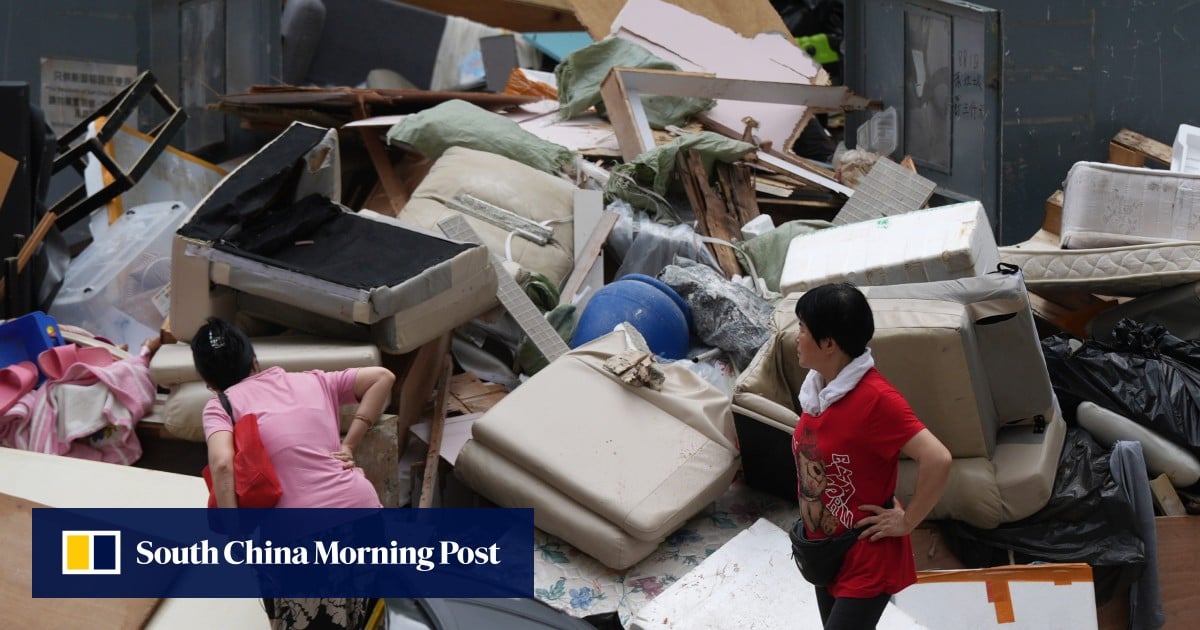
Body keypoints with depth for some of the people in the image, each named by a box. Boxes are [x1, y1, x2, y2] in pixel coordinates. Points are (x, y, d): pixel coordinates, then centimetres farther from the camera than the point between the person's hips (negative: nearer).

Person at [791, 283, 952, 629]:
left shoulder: (876, 399, -27)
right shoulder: (818, 385, -1)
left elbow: (938, 460, -31)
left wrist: (907, 521, -21)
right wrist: (811, 519, 11)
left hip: (866, 557, -8)